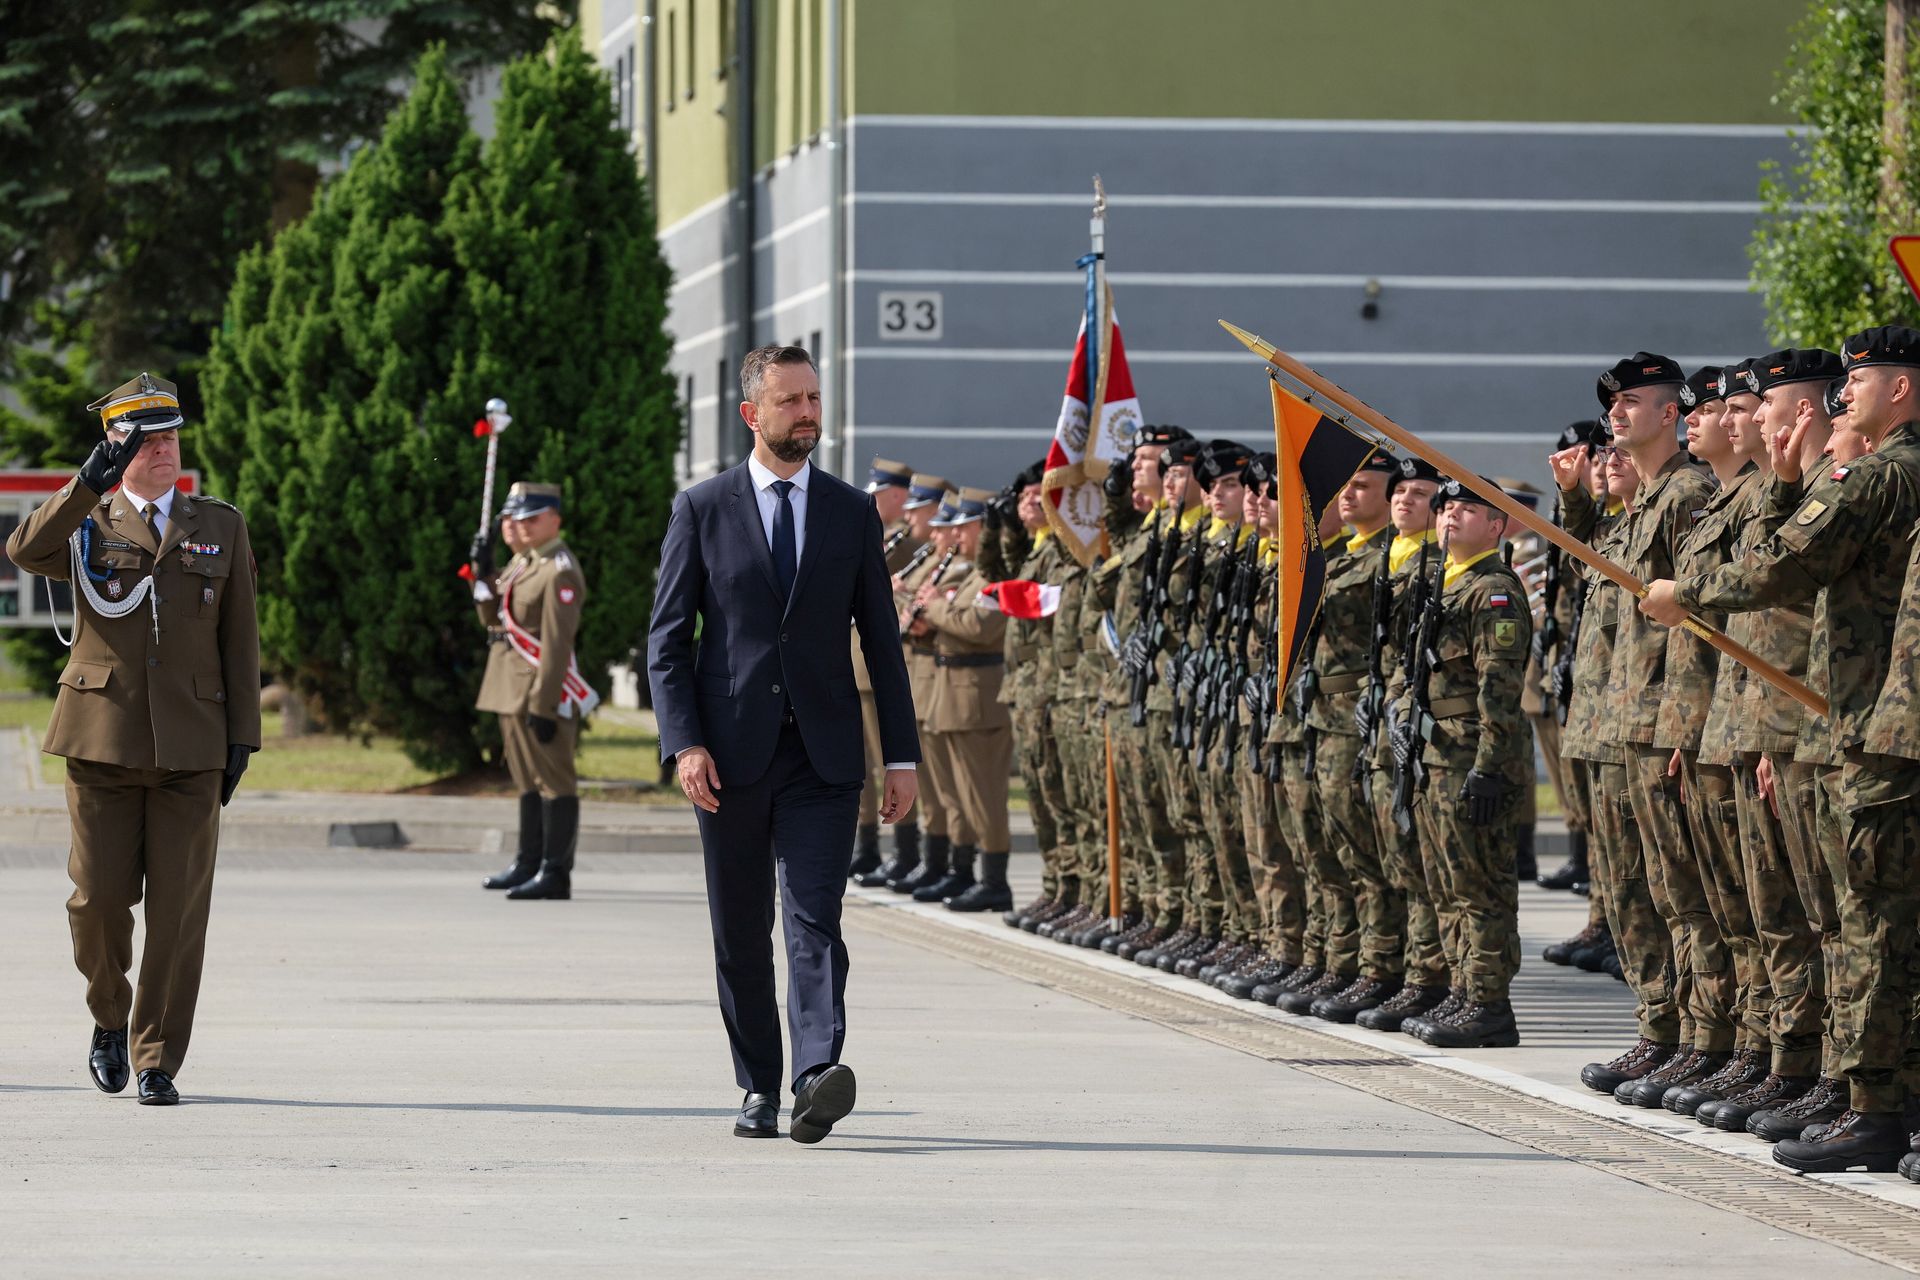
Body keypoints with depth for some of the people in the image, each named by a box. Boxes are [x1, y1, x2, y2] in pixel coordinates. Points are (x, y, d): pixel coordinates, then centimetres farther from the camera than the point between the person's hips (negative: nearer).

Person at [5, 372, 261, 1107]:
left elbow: (239, 641, 11)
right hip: (103, 738, -1)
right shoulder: (84, 524, 6)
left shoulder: (221, 529, 12)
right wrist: (91, 483, -28)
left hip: (191, 746, 1)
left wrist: (241, 737, 4)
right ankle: (109, 1019, 25)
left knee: (178, 909, -3)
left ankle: (158, 1061, 5)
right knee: (99, 896, -2)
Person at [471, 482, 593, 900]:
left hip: (542, 692, -10)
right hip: (513, 692, 10)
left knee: (554, 782, -7)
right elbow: (492, 618, 20)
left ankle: (556, 874, -7)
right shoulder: (522, 561, 14)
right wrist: (483, 572, 5)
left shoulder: (559, 572, -17)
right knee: (528, 782, 18)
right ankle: (530, 864, 27)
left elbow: (557, 644, -21)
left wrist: (543, 705, -24)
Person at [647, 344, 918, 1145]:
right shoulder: (702, 510, 4)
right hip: (732, 750, 0)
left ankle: (818, 1078, -28)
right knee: (741, 931, 7)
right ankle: (759, 1088, 17)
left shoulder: (853, 513, 8)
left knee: (815, 917, -14)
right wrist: (684, 743, -10)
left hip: (823, 754, 0)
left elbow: (882, 640, 10)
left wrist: (902, 755, 5)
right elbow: (668, 637, 2)